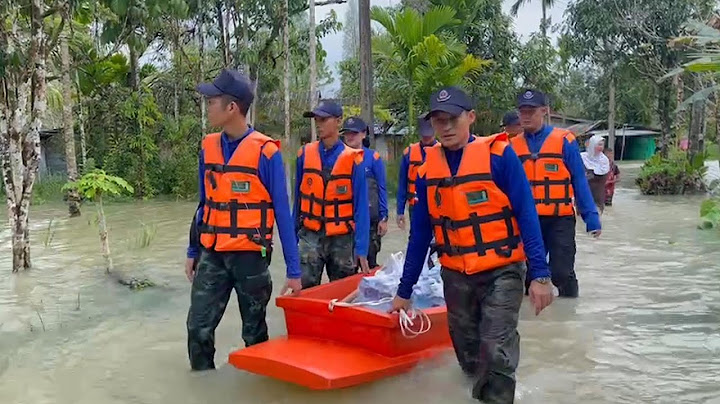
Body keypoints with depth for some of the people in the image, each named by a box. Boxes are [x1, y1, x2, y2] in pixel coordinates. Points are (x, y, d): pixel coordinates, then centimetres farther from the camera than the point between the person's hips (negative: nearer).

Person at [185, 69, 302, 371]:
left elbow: (282, 211, -10)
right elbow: (205, 205, 13)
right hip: (212, 254, 4)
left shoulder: (265, 151, -12)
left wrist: (293, 269, -9)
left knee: (254, 333, 11)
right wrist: (192, 251, 14)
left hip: (250, 255, -4)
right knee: (198, 328, 3)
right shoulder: (208, 147, 3)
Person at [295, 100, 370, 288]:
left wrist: (361, 249, -10)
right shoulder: (305, 154, 2)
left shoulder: (353, 159, -6)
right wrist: (293, 235, 10)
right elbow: (298, 197, 9)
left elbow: (361, 206, -6)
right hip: (310, 236, 1)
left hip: (342, 238, -1)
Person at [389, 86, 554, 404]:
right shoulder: (427, 167, 1)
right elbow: (420, 232, 6)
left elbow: (527, 216, -11)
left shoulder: (498, 155, -11)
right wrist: (405, 290, 9)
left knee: (496, 351, -13)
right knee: (468, 355, 15)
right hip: (455, 276, 4)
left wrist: (539, 274, -17)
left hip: (501, 271, -4)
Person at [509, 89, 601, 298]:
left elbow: (579, 182, -3)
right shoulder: (513, 146, 3)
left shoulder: (564, 140, -5)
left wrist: (591, 218, -6)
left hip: (560, 220, -2)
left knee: (562, 273, 0)